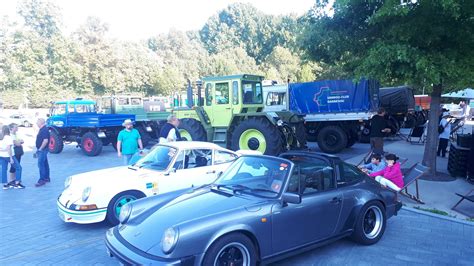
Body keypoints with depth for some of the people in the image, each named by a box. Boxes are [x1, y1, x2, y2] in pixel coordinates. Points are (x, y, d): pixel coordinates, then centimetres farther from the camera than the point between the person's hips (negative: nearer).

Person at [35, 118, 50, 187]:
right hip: (42, 150, 11)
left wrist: (40, 149, -20)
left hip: (42, 150, -11)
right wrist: (38, 149, 20)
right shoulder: (42, 129, 15)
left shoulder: (44, 130, -19)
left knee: (41, 164, -10)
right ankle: (47, 178, 22)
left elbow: (46, 140, -27)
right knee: (45, 164, 14)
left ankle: (42, 180, -8)